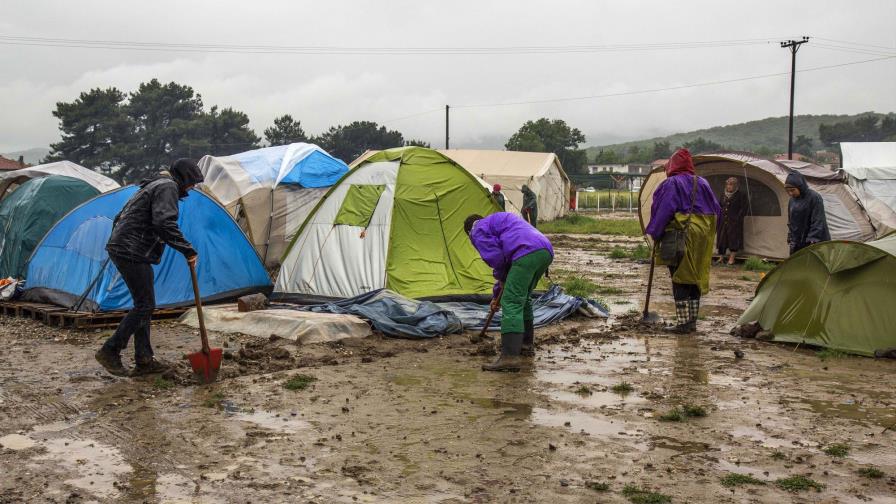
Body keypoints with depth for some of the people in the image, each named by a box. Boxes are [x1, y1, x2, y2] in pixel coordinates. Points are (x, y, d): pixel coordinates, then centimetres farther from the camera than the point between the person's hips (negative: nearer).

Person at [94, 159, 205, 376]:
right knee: (145, 305, -7)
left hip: (120, 249, 11)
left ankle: (143, 361, 13)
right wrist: (188, 250, -20)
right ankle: (110, 351, -3)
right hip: (133, 253, -11)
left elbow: (120, 218, 27)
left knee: (143, 305, 11)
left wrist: (119, 243, 29)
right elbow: (165, 223, -24)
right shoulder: (167, 187, -8)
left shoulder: (152, 186, 24)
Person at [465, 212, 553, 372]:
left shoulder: (479, 230, 12)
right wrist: (496, 295, 45)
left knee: (511, 304, -10)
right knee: (523, 299, 26)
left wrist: (501, 279, 18)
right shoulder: (500, 219, 40)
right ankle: (526, 345, 34)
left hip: (526, 254, -9)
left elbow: (495, 257, -2)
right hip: (546, 251, 9)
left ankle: (510, 357, -18)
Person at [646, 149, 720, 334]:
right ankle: (692, 321, 17)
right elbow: (716, 210, 14)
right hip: (701, 238, 7)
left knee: (680, 280, -2)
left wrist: (655, 234, -8)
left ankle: (684, 322, -4)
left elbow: (663, 211, -14)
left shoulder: (672, 183, -8)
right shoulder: (703, 183, 12)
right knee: (695, 279, 12)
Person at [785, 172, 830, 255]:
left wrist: (812, 240, -20)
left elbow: (818, 222, -16)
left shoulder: (814, 198, -13)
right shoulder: (792, 200, 8)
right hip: (798, 243, 7)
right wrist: (791, 239, 15)